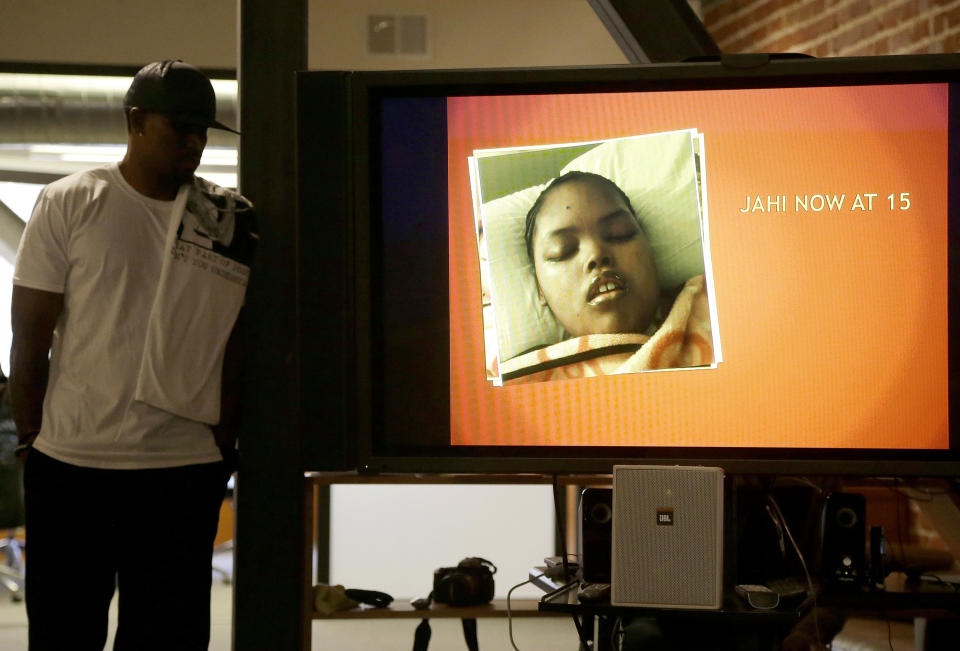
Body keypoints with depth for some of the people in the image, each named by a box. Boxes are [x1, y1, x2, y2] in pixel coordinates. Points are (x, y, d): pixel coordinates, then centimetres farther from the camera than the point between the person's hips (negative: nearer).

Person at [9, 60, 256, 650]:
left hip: (185, 471, 2)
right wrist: (32, 438, 0)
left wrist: (223, 444, 4)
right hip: (69, 468, -1)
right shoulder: (68, 204, -2)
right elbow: (29, 336, 0)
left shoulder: (233, 222, 4)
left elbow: (238, 346, 8)